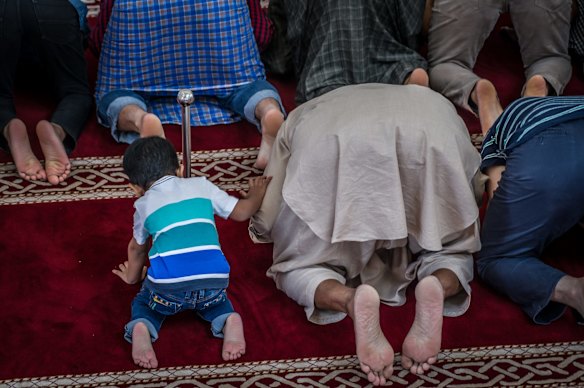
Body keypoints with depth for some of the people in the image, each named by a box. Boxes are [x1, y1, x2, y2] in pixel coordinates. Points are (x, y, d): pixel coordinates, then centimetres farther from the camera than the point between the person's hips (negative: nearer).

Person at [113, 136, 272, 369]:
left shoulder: (144, 205, 19)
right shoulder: (201, 186, 18)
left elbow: (137, 248, 34)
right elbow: (240, 212, 21)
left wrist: (132, 276, 54)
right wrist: (256, 194, 43)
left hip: (168, 286, -1)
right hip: (214, 278, 1)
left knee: (143, 303, 29)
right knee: (214, 299, 35)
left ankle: (141, 328, -6)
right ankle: (229, 320, 1)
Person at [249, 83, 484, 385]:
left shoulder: (305, 116, 43)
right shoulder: (434, 102, 48)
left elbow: (264, 223, 37)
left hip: (335, 146, -1)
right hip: (429, 138, 2)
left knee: (302, 267, 16)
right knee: (450, 251, 24)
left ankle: (350, 301, -18)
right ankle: (439, 288, -12)